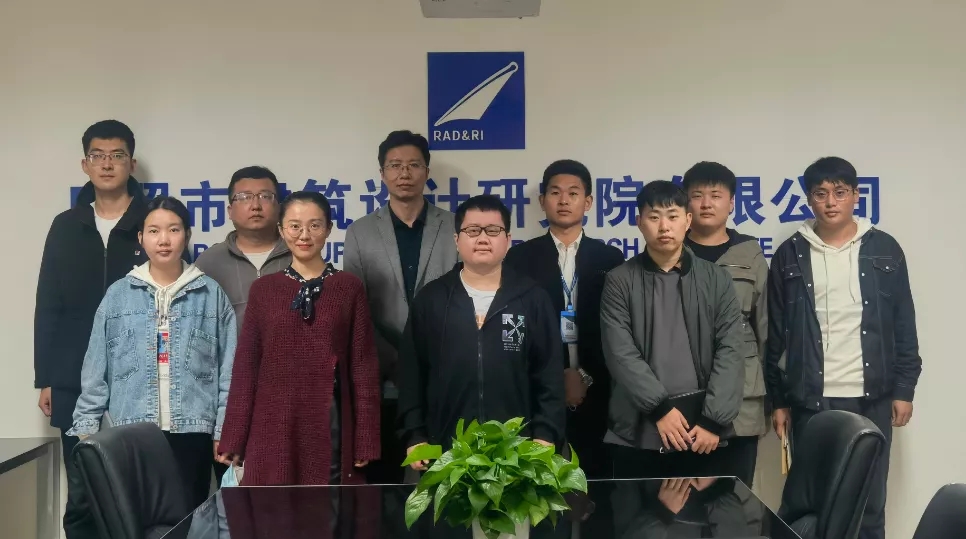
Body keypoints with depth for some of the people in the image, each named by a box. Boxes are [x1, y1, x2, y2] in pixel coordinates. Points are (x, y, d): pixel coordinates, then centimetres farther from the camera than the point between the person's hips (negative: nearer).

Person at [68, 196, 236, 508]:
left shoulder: (212, 294, 3)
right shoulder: (118, 295, 5)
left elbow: (228, 371, 2)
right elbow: (96, 371, 7)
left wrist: (224, 430, -2)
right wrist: (86, 427, 3)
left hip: (192, 431, 0)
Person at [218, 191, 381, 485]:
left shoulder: (349, 287, 2)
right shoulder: (262, 289, 5)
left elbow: (363, 364, 1)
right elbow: (245, 365, 6)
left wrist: (365, 441, -3)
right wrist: (233, 440, 3)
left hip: (329, 425, -1)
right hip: (273, 428, 1)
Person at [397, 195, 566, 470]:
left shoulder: (533, 299, 3)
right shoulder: (430, 299, 5)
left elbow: (550, 375, 2)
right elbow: (412, 374, 6)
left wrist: (545, 436, -6)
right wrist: (414, 436, 0)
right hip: (446, 449, 1)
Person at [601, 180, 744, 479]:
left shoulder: (717, 279, 6)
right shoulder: (619, 281, 3)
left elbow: (729, 352, -1)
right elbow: (620, 353, -6)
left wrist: (713, 420, -9)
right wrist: (660, 408, -13)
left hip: (702, 432, 1)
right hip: (637, 432, -1)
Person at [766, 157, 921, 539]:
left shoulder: (884, 249, 3)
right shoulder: (790, 255, 2)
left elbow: (904, 327, 6)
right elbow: (775, 335, 3)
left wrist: (904, 389, 1)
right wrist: (778, 399, 2)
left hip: (871, 398, 1)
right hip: (811, 400, 0)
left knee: (869, 501, 7)